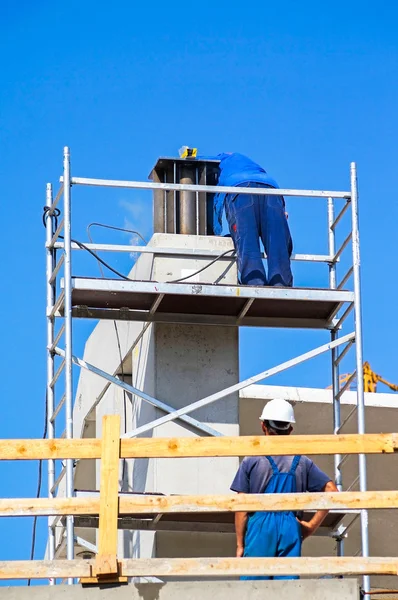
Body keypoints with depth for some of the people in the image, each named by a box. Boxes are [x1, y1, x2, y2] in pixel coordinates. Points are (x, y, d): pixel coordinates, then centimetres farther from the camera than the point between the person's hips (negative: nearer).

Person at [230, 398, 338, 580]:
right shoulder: (302, 462, 8)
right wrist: (312, 525, 6)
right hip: (291, 529, 2)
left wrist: (240, 544, 4)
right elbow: (331, 491, 3)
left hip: (260, 528, -2)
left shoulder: (252, 461, 1)